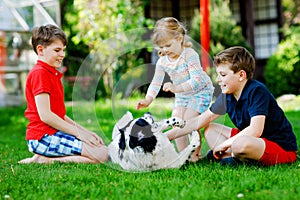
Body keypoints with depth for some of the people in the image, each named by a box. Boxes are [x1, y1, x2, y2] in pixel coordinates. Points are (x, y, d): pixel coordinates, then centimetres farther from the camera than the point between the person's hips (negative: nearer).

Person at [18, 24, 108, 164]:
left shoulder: (53, 74, 20)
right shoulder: (40, 73, -11)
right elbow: (45, 115, -20)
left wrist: (85, 131, 9)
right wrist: (78, 132, -14)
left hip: (54, 133, 10)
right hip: (43, 136, -10)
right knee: (101, 154, -17)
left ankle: (44, 158, 1)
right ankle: (44, 160, -13)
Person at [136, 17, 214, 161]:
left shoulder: (190, 55, -27)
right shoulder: (162, 61, -8)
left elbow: (196, 80, -33)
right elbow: (156, 83, -4)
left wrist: (176, 87, -43)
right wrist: (148, 99, -20)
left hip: (200, 92, -7)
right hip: (181, 96, 7)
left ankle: (196, 153, -2)